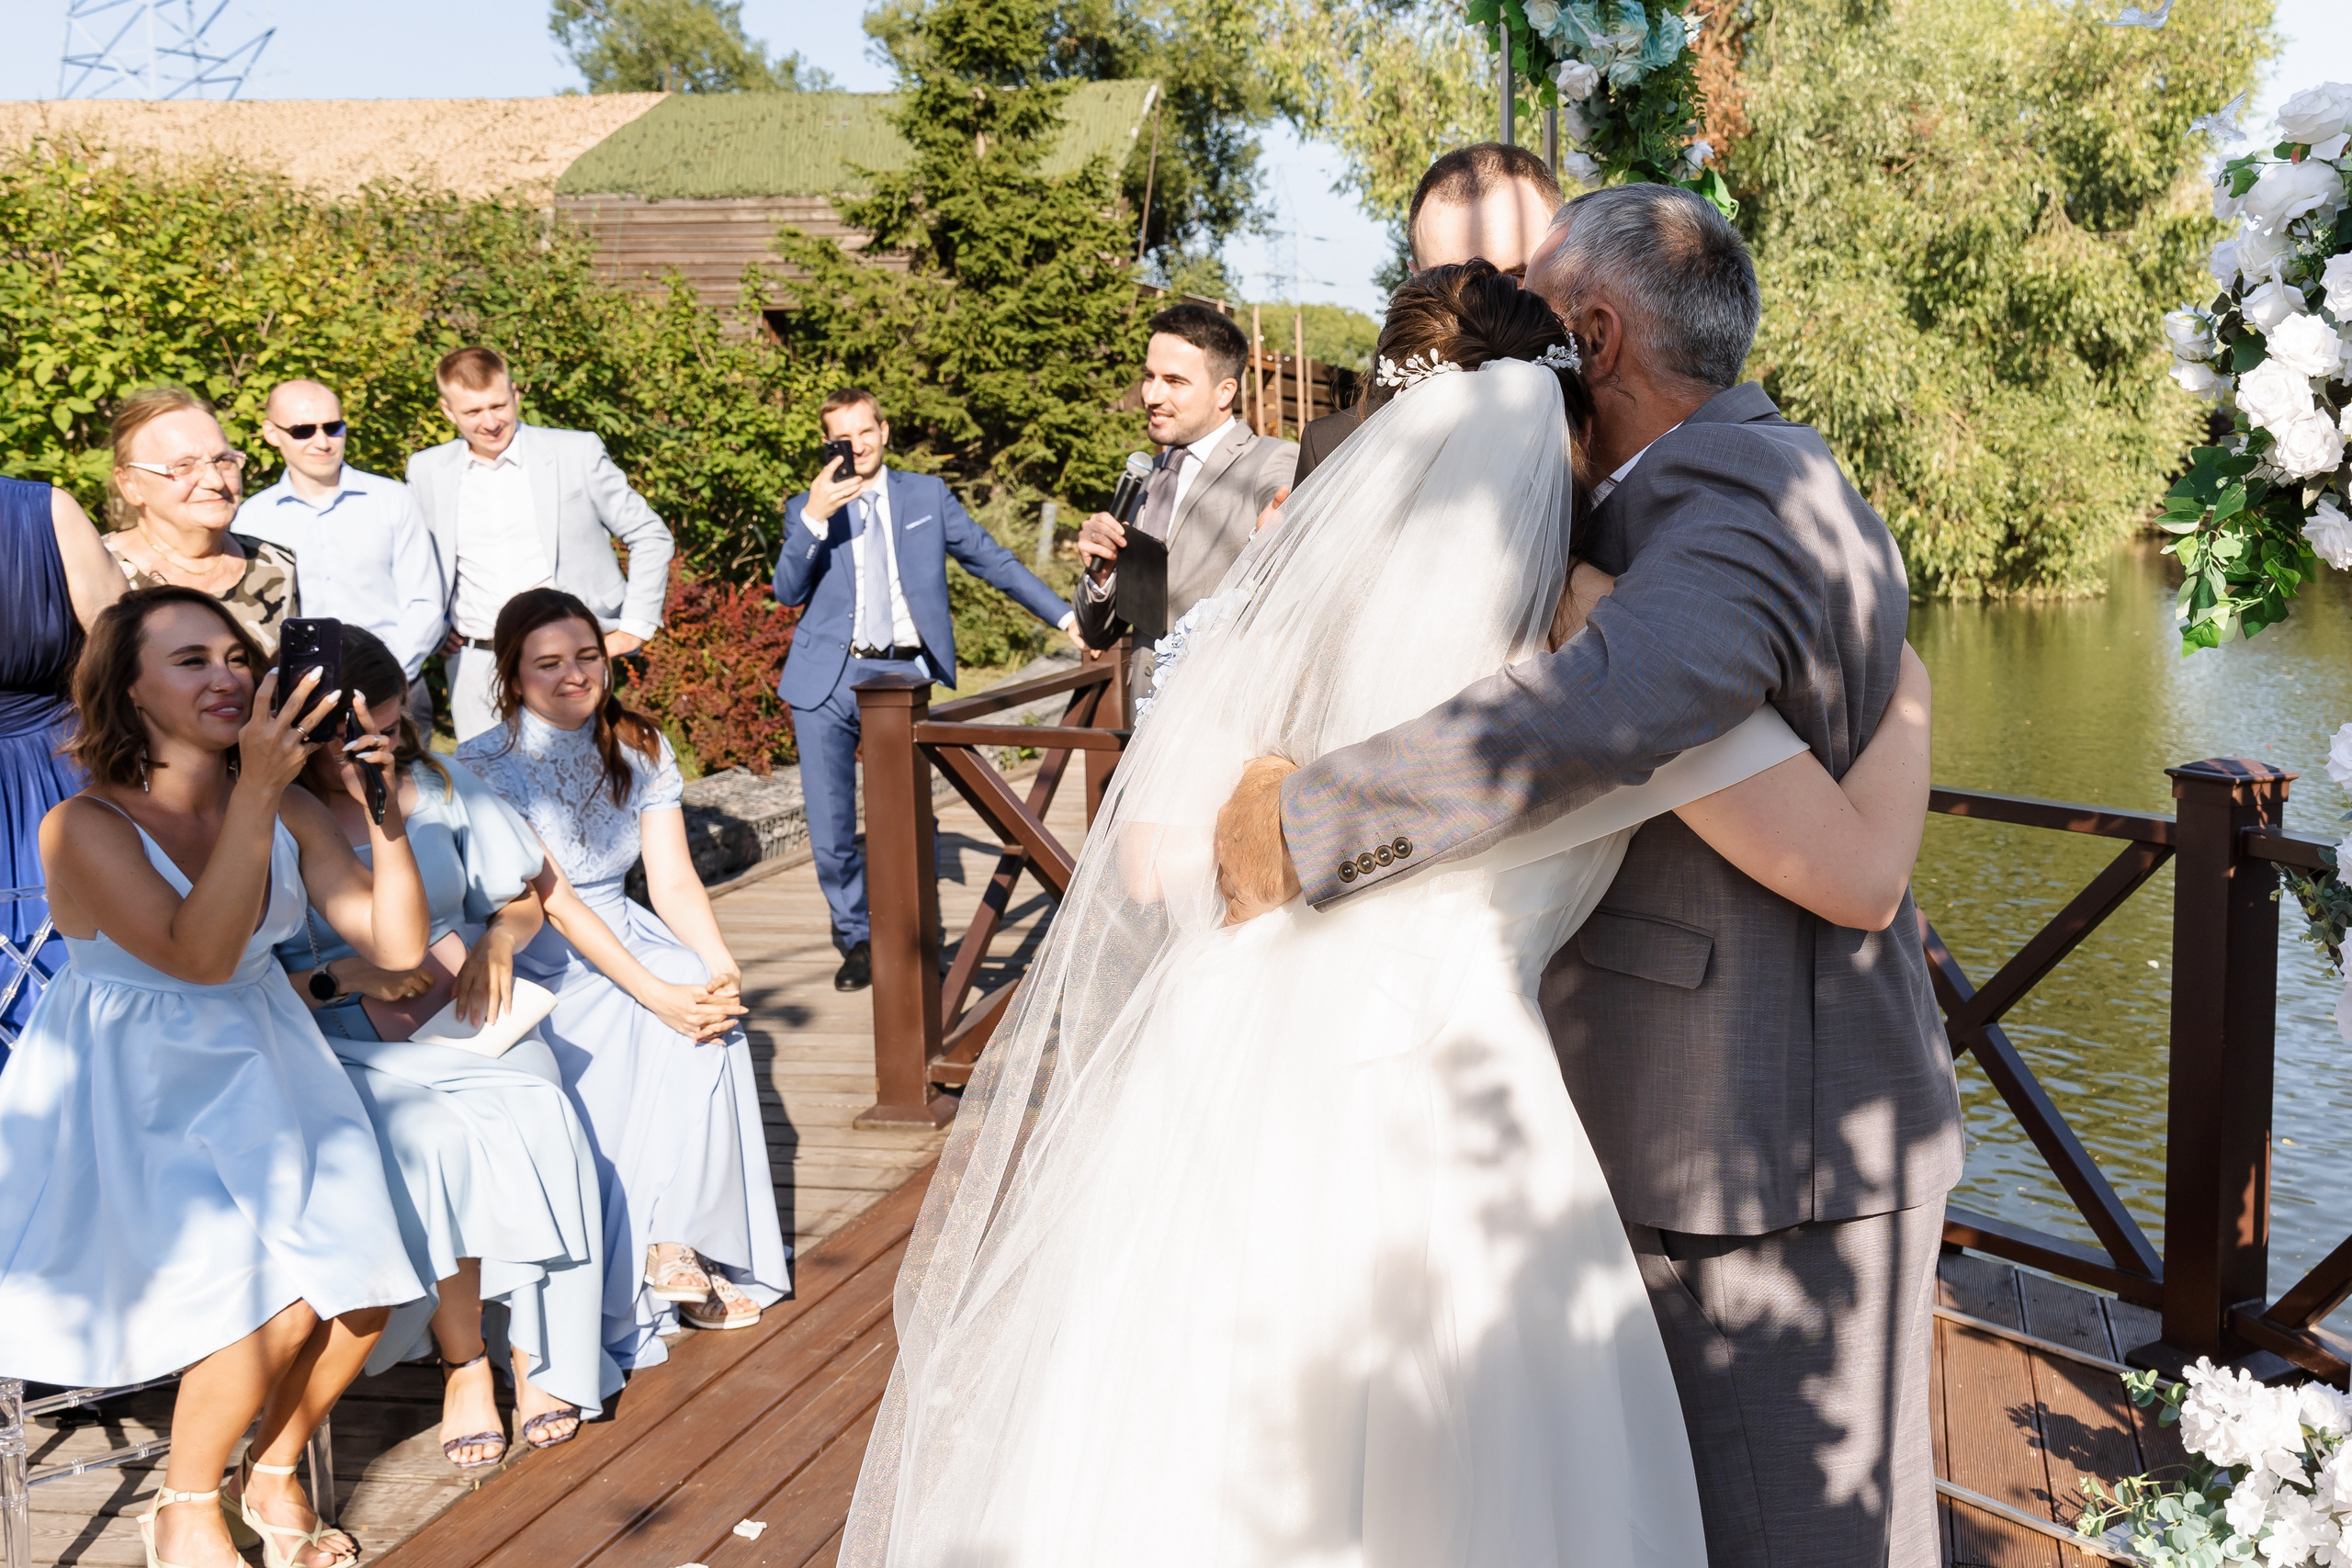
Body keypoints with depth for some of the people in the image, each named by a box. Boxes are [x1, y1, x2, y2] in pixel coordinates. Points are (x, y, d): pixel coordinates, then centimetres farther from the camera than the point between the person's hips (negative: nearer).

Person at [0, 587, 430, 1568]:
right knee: (278, 1303, -21)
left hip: (263, 1078, 5)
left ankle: (275, 1477, 17)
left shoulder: (287, 813, 1)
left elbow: (397, 945, -5)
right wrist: (256, 790, -32)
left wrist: (382, 810, -17)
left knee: (361, 1293, -12)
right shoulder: (84, 828, -14)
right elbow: (199, 954, -28)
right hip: (133, 1108, -5)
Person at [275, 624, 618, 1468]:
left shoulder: (439, 787, 11)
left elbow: (524, 898, 19)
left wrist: (497, 941, -2)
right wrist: (341, 977, -19)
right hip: (351, 1049, -3)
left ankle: (536, 1353, -13)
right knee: (426, 1143, -34)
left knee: (536, 1123, -29)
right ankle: (464, 1365, -14)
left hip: (470, 1021, 3)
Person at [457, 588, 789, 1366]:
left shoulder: (641, 750, 5)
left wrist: (719, 965, -21)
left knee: (711, 1026, -26)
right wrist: (653, 992, -29)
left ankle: (684, 1244, -18)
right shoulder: (484, 767, -11)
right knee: (626, 1048, -31)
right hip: (534, 964, -4)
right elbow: (550, 898, -20)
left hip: (627, 935, 5)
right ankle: (621, 1295, -20)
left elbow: (673, 879, -1)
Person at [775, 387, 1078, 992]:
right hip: (828, 679, 1)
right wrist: (814, 519, -19)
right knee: (831, 831, 2)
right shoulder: (807, 509, 9)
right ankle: (856, 938, 22)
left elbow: (992, 560, 13)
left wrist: (1065, 615, 8)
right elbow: (787, 590, -4)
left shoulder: (926, 496, 11)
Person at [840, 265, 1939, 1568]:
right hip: (1431, 1143, -5)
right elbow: (1861, 876, -7)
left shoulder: (1285, 588, 6)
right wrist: (1909, 696, 12)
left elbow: (1153, 854, 5)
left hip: (1209, 1122, 5)